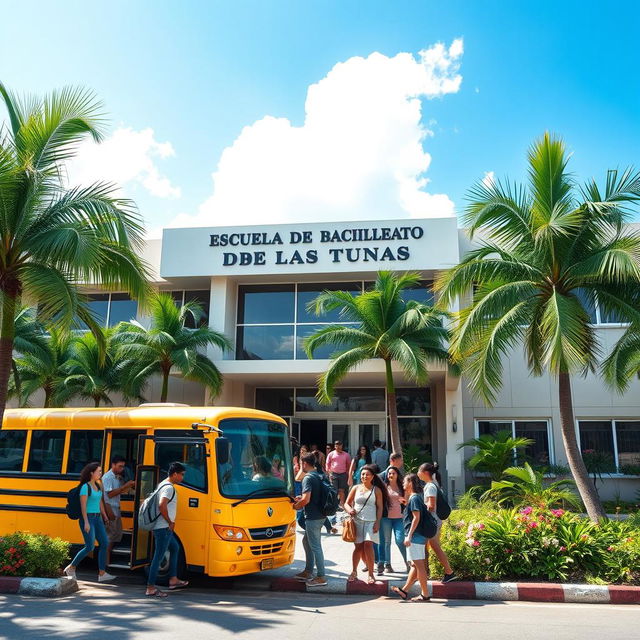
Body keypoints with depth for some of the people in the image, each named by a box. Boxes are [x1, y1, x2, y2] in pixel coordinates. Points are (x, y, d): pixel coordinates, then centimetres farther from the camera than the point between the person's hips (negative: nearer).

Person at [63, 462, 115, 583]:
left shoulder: (98, 486, 12)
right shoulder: (85, 486, -11)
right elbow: (83, 505, -15)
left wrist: (105, 517, 18)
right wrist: (86, 522, -19)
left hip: (97, 518, 8)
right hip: (87, 518, -8)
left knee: (104, 543, 1)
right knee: (89, 547, -7)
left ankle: (102, 574, 5)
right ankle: (70, 567, 13)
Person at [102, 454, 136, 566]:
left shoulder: (119, 477, 12)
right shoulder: (108, 477, -13)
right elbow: (110, 494, -19)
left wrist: (130, 486, -2)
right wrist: (125, 485, -20)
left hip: (116, 509, 9)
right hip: (110, 509, -9)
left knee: (117, 534, 12)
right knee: (110, 535, -5)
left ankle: (111, 558, 20)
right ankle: (106, 562, 1)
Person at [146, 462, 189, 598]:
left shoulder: (162, 485, 14)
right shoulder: (169, 488, -17)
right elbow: (162, 505, -30)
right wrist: (170, 522, -17)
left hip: (163, 528, 11)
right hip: (163, 528, -11)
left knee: (175, 548, 22)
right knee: (158, 557, -5)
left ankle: (173, 580, 27)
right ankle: (151, 588, 0)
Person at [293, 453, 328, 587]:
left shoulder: (308, 478, -18)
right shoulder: (320, 476, 11)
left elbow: (306, 499, -25)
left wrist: (296, 506, -7)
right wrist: (301, 497, 16)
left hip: (312, 517, -10)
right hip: (320, 515, 10)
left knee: (315, 547, -2)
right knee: (307, 542, 21)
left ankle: (321, 577, 4)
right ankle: (308, 571, 29)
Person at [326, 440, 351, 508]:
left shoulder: (346, 455, 6)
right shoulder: (331, 454, 4)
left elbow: (349, 465, 12)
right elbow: (327, 464, 7)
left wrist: (347, 473, 5)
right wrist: (329, 473, -1)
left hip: (343, 474, 1)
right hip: (334, 474, 0)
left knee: (342, 490, 1)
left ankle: (342, 504, 7)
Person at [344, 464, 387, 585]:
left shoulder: (377, 490, 4)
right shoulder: (356, 488, 8)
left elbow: (380, 507, 2)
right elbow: (346, 503, 10)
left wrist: (377, 522, -7)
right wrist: (349, 510, -12)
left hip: (371, 522, -2)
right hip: (357, 521, 2)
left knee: (368, 545, -15)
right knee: (358, 547, 5)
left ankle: (371, 574, -6)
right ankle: (354, 572, 20)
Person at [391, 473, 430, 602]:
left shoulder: (414, 498, -14)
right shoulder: (415, 497, 15)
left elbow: (416, 518, -21)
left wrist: (409, 536, -22)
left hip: (415, 537, -10)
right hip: (417, 537, 10)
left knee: (419, 565, -5)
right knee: (415, 565, 13)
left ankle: (425, 595, 0)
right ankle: (404, 590, 22)